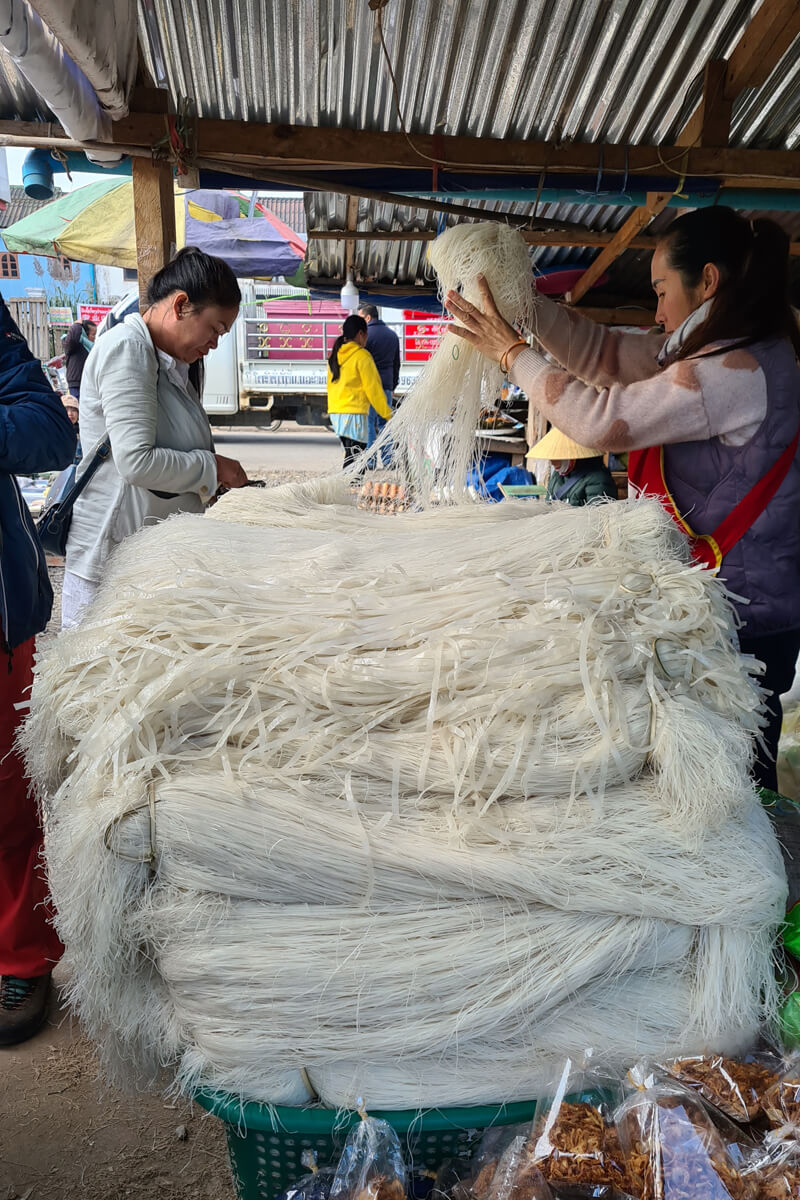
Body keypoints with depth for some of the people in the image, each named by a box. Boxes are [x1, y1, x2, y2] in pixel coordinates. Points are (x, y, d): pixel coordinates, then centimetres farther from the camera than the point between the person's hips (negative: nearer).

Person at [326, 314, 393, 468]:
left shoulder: (335, 355, 13)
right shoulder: (362, 356, -9)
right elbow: (373, 388, -9)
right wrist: (388, 414, -3)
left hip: (335, 412, 8)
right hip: (353, 414, -8)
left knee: (351, 455, 15)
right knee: (354, 458, -7)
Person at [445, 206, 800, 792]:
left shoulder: (737, 370, -21)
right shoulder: (732, 353, 11)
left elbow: (600, 419, -21)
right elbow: (603, 352, 11)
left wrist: (513, 351, -10)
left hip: (741, 616, -9)